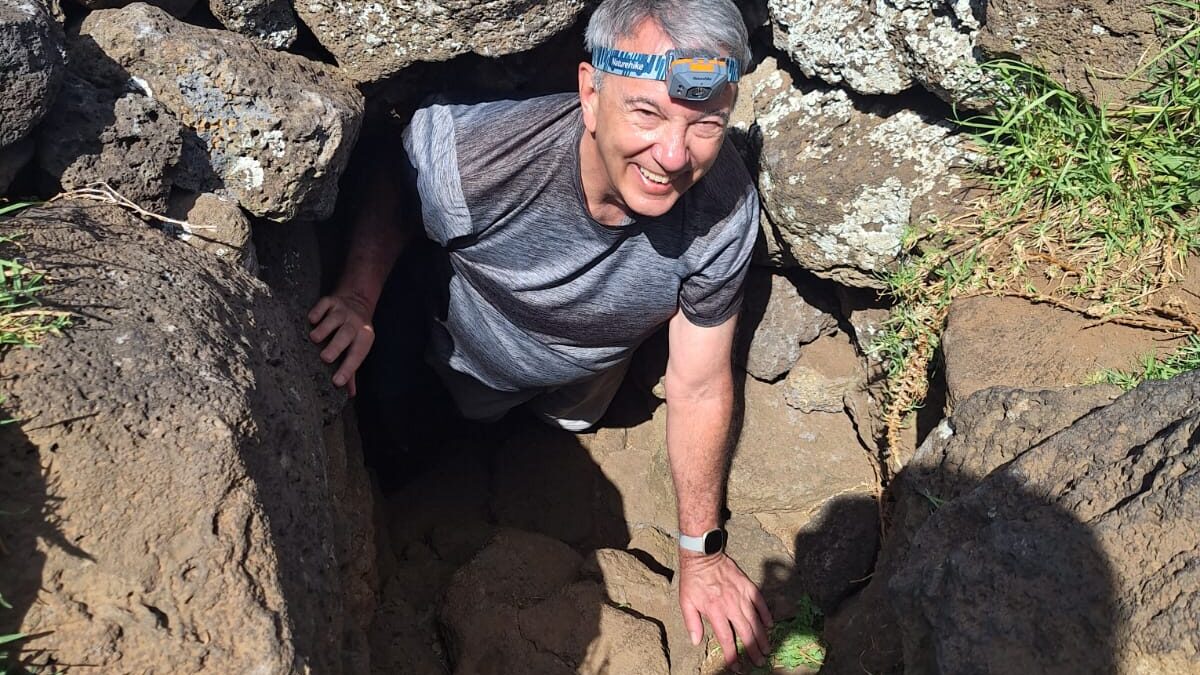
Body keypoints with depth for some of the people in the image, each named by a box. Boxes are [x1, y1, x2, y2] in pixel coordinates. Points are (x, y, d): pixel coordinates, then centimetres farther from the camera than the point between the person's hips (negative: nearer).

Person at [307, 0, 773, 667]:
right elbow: (392, 186, -16)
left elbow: (700, 388, -24)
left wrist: (702, 551, -14)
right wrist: (358, 294, -32)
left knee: (575, 420, 36)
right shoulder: (470, 157, -43)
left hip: (585, 375, 2)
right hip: (464, 357, -1)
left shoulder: (727, 208, -37)